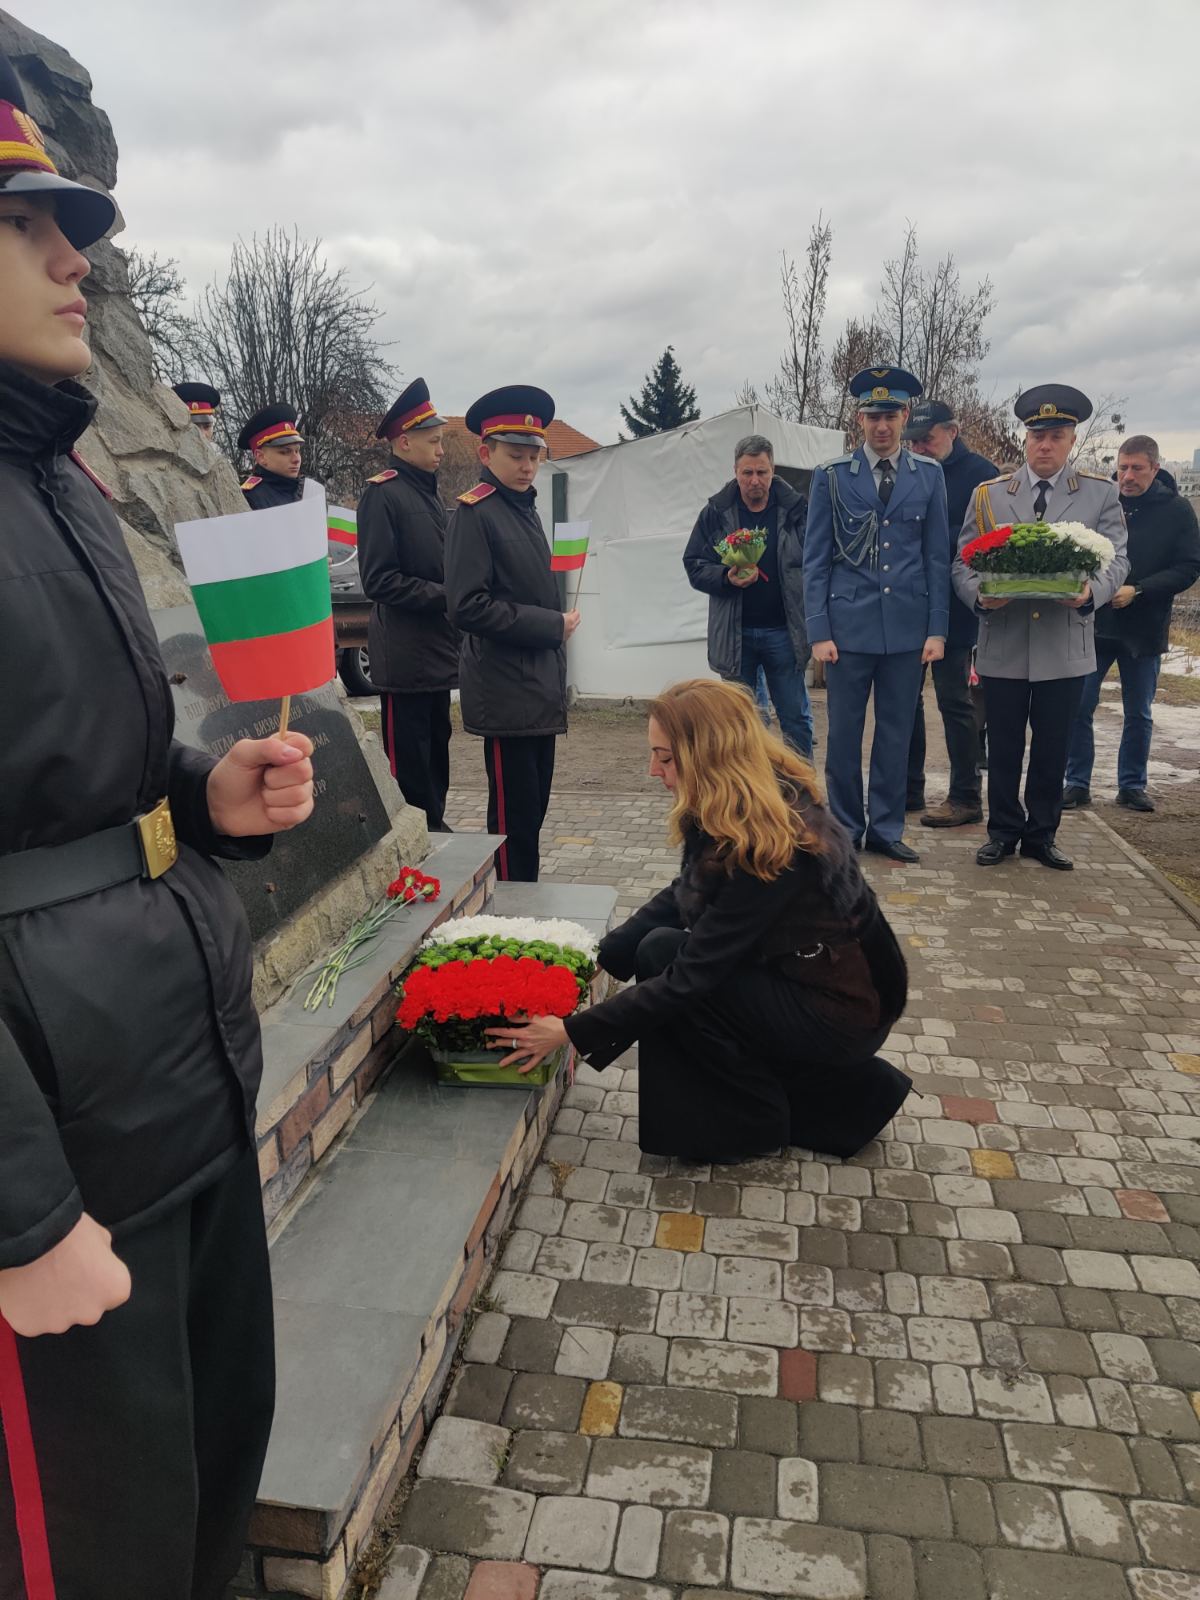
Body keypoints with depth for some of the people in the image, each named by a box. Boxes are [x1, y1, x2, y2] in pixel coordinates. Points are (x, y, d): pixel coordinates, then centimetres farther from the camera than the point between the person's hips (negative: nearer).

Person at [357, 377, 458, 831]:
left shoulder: (427, 492, 16)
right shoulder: (381, 494, -11)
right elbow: (380, 581, -18)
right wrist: (446, 596, -20)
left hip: (436, 651, 9)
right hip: (405, 656, -9)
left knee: (436, 753, 17)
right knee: (409, 763, -1)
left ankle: (435, 829, 28)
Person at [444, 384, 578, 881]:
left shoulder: (524, 508, 15)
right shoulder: (473, 512, -11)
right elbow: (469, 608, -20)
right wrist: (552, 625, -16)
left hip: (541, 689, 9)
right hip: (506, 693, -9)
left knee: (534, 808, 14)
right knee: (513, 817, -3)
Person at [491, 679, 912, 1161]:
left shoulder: (767, 842, -30)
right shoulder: (744, 805, -4)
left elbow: (692, 975, -28)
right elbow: (681, 897, 7)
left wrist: (572, 1030, -24)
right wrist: (598, 956, -2)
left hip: (842, 1009, -9)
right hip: (802, 971, 9)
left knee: (662, 955, -16)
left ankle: (758, 1119, 4)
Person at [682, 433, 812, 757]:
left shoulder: (795, 509, 1)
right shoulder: (716, 513, 3)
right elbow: (694, 566, 3)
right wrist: (727, 579, -17)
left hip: (783, 631, -1)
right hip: (735, 634, 1)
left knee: (797, 719, 4)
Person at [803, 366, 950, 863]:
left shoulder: (929, 475, 7)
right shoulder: (832, 476, 2)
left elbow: (938, 557, 8)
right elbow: (815, 560, 1)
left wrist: (937, 630, 1)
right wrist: (819, 631, -6)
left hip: (908, 626, 2)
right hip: (849, 625, -1)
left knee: (897, 733, 7)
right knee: (844, 733, 4)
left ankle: (885, 828, 20)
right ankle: (845, 827, 18)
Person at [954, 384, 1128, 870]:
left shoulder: (1101, 494, 6)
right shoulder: (987, 494, 7)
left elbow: (1116, 560, 0)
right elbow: (963, 563, 4)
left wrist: (1092, 592, -21)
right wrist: (981, 595, -17)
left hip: (1066, 645, 0)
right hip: (1003, 644, 0)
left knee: (1052, 748, 8)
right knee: (1003, 748, 6)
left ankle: (1041, 835, 22)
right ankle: (1003, 832, 21)